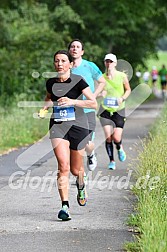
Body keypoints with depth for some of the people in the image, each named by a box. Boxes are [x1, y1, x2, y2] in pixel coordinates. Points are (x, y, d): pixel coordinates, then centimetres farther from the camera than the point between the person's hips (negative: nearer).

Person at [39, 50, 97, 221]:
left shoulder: (78, 81, -7)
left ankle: (80, 185, 48)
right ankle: (65, 206, -18)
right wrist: (46, 106, 5)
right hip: (58, 126, 2)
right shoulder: (51, 83, 5)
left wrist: (72, 101, -24)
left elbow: (94, 104, -13)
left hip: (77, 126, -2)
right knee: (63, 166, -17)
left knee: (75, 169, 10)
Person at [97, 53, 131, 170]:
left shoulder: (122, 76, -2)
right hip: (105, 110, 1)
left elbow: (128, 90, 10)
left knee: (116, 138, -9)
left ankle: (120, 148, 28)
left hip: (119, 110, -1)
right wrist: (101, 94, -10)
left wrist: (122, 98, -8)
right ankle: (112, 161, 11)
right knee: (108, 137, -6)